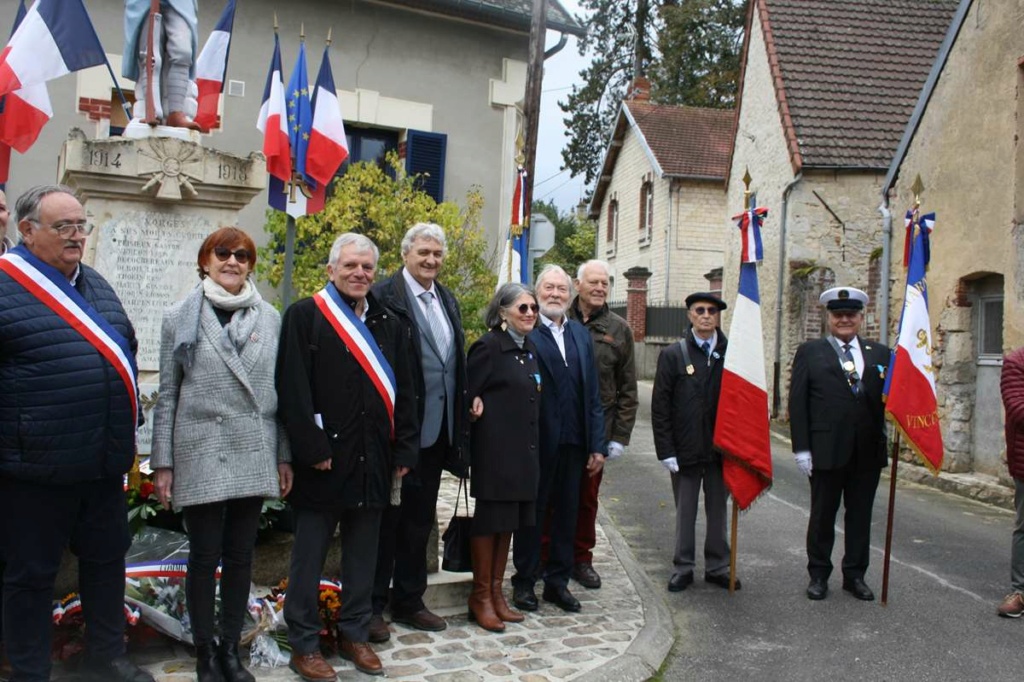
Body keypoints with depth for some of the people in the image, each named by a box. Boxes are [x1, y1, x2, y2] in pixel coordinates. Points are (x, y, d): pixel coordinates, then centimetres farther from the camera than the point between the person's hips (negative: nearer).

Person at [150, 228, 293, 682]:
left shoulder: (270, 318, 7)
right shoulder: (181, 317, 3)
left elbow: (279, 391, 8)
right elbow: (167, 394, 2)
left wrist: (284, 456, 5)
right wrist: (162, 462, -1)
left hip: (254, 456, 2)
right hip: (201, 453, -2)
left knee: (240, 557, 9)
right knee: (205, 557, 4)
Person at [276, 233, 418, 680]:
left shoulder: (389, 325, 12)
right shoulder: (305, 316, -4)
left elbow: (404, 392, 12)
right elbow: (292, 388, -11)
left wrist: (404, 450, 5)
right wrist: (312, 449, -16)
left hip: (373, 459, 5)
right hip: (324, 458, -5)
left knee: (362, 552, 14)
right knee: (310, 555, 6)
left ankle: (355, 633, 28)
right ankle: (303, 644, 18)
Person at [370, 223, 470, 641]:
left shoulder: (448, 301, 14)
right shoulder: (384, 297, -10)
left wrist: (459, 422, 8)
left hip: (437, 430, 7)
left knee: (420, 520, 17)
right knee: (387, 517, 4)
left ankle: (409, 601, 30)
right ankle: (373, 605, 18)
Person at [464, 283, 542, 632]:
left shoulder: (529, 349, 13)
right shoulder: (488, 346, -11)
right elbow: (469, 393, -13)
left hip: (523, 451, 8)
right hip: (495, 449, -8)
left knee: (508, 522, 14)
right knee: (489, 520, 3)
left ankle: (496, 593, 25)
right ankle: (481, 597, 16)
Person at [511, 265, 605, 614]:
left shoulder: (581, 334, 11)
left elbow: (592, 394, 10)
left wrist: (597, 444, 6)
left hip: (573, 441, 5)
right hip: (537, 440, -5)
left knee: (567, 513, 14)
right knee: (532, 512, 8)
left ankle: (558, 581, 27)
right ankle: (524, 581, 23)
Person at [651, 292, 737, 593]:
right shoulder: (673, 354, -2)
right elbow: (660, 407, -3)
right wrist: (666, 451, -8)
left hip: (720, 449, 1)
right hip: (685, 450, -1)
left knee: (718, 511, 13)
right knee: (685, 512, 8)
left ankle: (717, 567, 26)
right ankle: (683, 568, 20)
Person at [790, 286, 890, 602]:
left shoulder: (880, 354, 9)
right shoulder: (809, 352, 2)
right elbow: (798, 403, -3)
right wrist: (801, 448, -8)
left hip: (868, 451, 3)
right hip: (827, 449, -2)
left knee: (860, 515, 12)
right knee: (823, 515, 8)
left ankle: (855, 575, 25)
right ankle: (818, 574, 22)